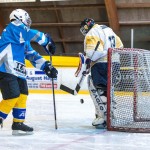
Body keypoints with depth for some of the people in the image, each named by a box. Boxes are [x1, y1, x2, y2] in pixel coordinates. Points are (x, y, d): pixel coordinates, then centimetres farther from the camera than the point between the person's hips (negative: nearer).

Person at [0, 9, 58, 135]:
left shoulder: (24, 40, 23)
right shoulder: (13, 27, -5)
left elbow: (32, 55, 20)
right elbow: (34, 35, -15)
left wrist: (46, 66, 10)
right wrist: (47, 41, -2)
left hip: (16, 71, 10)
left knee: (22, 94, 10)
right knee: (13, 96, -15)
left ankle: (18, 122, 17)